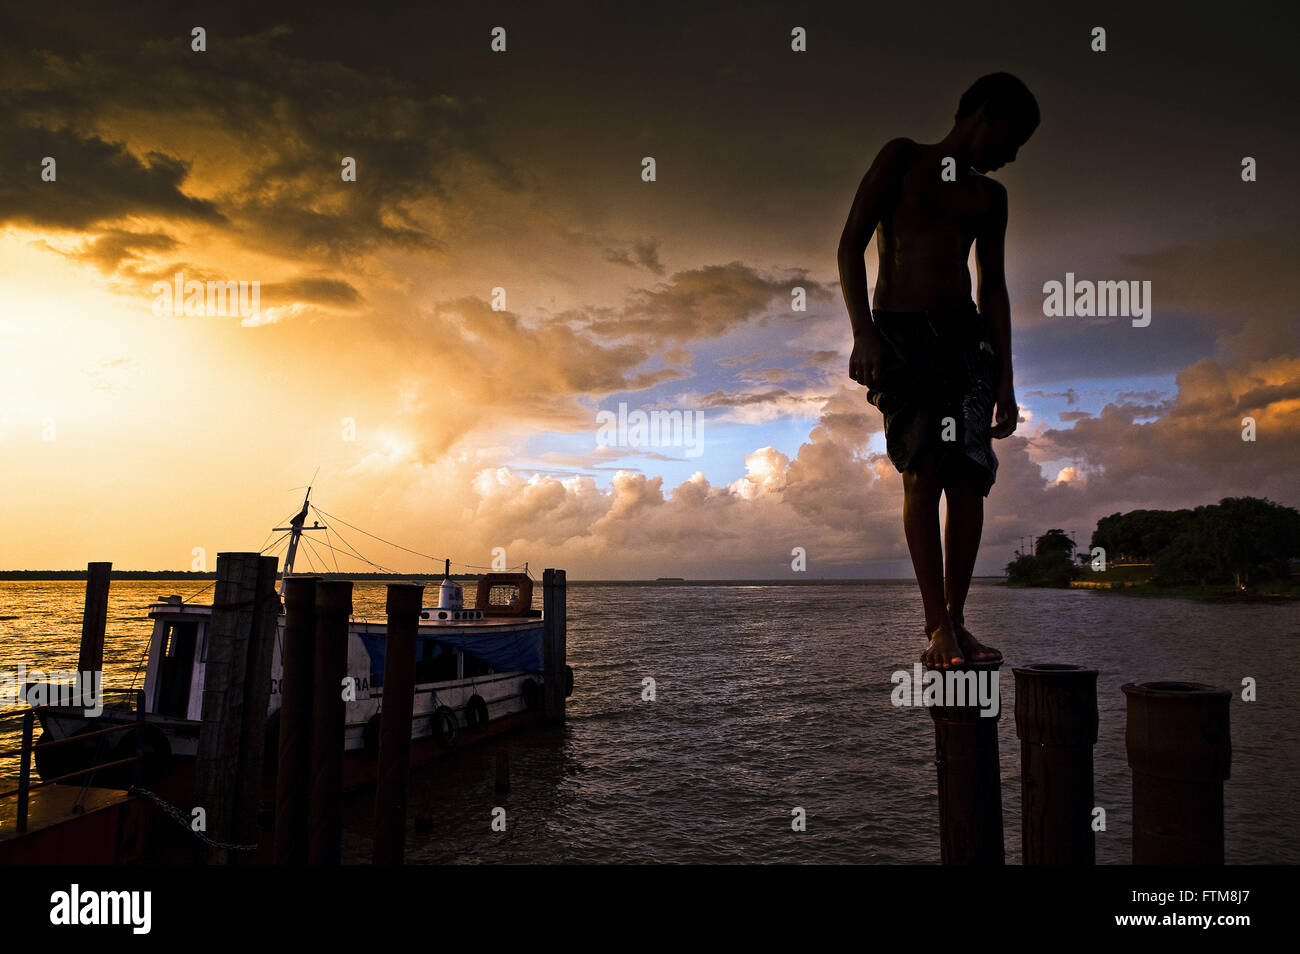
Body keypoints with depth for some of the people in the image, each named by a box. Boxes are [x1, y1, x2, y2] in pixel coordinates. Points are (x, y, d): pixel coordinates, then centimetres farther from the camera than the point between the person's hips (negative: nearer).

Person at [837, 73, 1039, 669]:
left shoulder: (990, 196, 21)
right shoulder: (902, 158, 8)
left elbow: (993, 286, 19)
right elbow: (850, 245, -1)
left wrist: (1004, 380, 11)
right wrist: (863, 333, -13)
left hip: (965, 335, 4)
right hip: (898, 334, -4)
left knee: (969, 477, -5)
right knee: (923, 473, -12)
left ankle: (956, 621, 5)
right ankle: (938, 626, -7)